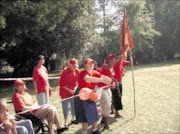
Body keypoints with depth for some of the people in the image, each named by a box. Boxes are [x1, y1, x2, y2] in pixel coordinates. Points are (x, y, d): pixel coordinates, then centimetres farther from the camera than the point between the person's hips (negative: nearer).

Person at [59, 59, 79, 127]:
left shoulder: (77, 71, -3)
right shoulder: (65, 71, -19)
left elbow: (78, 80, 12)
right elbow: (61, 84, -18)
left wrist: (76, 87, -5)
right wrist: (69, 90, -20)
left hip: (73, 91, 5)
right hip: (65, 92, -5)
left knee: (74, 105, 13)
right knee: (65, 107, -1)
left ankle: (73, 119, 32)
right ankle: (66, 122, 9)